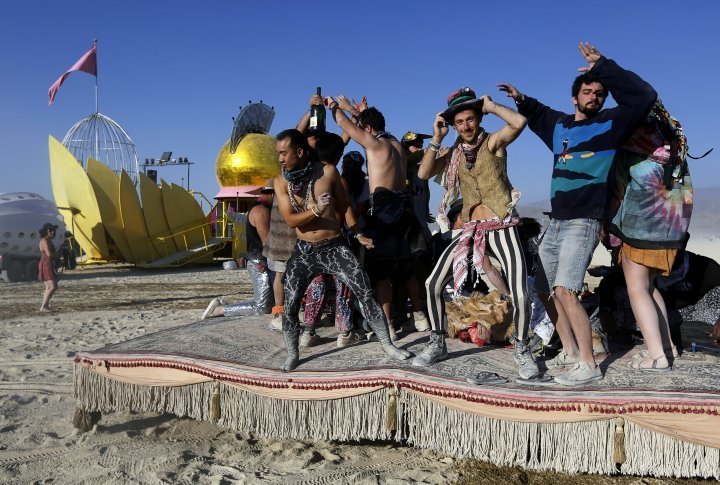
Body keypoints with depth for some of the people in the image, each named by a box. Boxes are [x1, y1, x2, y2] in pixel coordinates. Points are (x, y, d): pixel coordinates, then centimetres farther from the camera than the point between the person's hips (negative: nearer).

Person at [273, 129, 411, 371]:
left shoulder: (328, 171, -7)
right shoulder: (281, 181, -5)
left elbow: (343, 205, 8)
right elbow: (290, 219, -12)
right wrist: (314, 211, -27)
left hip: (335, 246, -1)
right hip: (304, 251, 1)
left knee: (366, 294, -3)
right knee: (289, 306, -1)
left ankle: (387, 345, 12)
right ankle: (292, 355, 21)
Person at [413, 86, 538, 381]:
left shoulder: (493, 142, -2)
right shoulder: (453, 153, 11)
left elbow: (519, 121, -22)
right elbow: (423, 173, -2)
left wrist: (490, 105, -8)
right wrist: (437, 139, -4)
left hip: (502, 227, -4)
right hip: (471, 229, 5)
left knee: (520, 294, -14)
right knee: (433, 284, 0)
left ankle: (522, 351, 11)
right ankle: (437, 344, 18)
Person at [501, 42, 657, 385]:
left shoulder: (610, 124, -1)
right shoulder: (559, 125, 15)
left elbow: (644, 96, -16)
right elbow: (537, 114, 37)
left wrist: (604, 67, -16)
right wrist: (522, 100, 20)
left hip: (583, 223, -7)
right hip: (555, 223, 8)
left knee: (565, 290, -21)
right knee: (546, 291, 11)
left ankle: (588, 365, -13)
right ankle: (570, 352, 24)